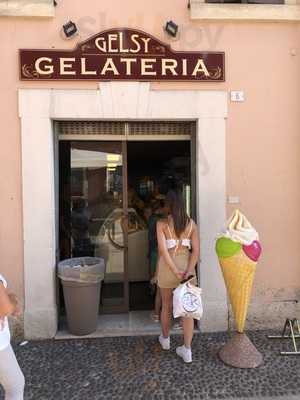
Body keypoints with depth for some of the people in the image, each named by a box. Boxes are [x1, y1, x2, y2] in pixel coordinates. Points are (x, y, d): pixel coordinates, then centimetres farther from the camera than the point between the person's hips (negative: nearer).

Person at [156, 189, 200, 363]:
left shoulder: (162, 224, -11)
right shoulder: (191, 223, -3)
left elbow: (163, 250, -18)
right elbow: (196, 250, -8)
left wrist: (176, 272, -15)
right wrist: (188, 271, -11)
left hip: (168, 267, -1)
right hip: (187, 265, 2)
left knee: (167, 305, 19)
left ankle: (165, 339, 41)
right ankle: (187, 350, 16)